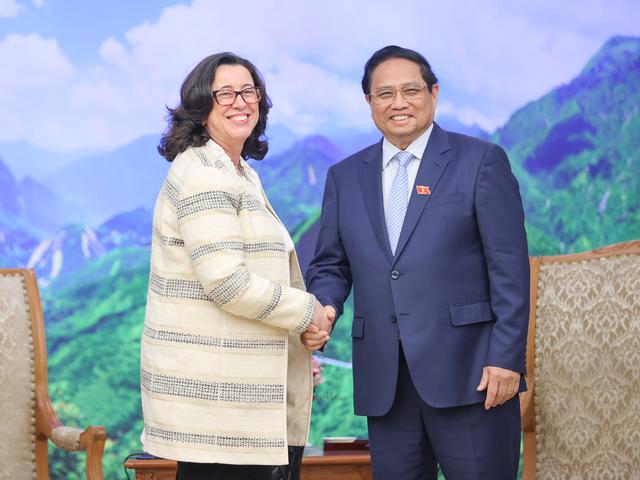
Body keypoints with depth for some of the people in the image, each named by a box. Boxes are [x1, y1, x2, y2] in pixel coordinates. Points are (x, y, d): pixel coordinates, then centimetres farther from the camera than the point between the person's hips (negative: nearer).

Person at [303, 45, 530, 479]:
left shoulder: (481, 161, 1)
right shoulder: (345, 177, 14)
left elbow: (510, 269, -4)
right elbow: (331, 265, 15)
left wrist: (506, 358, -10)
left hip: (468, 373, -4)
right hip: (383, 382, 4)